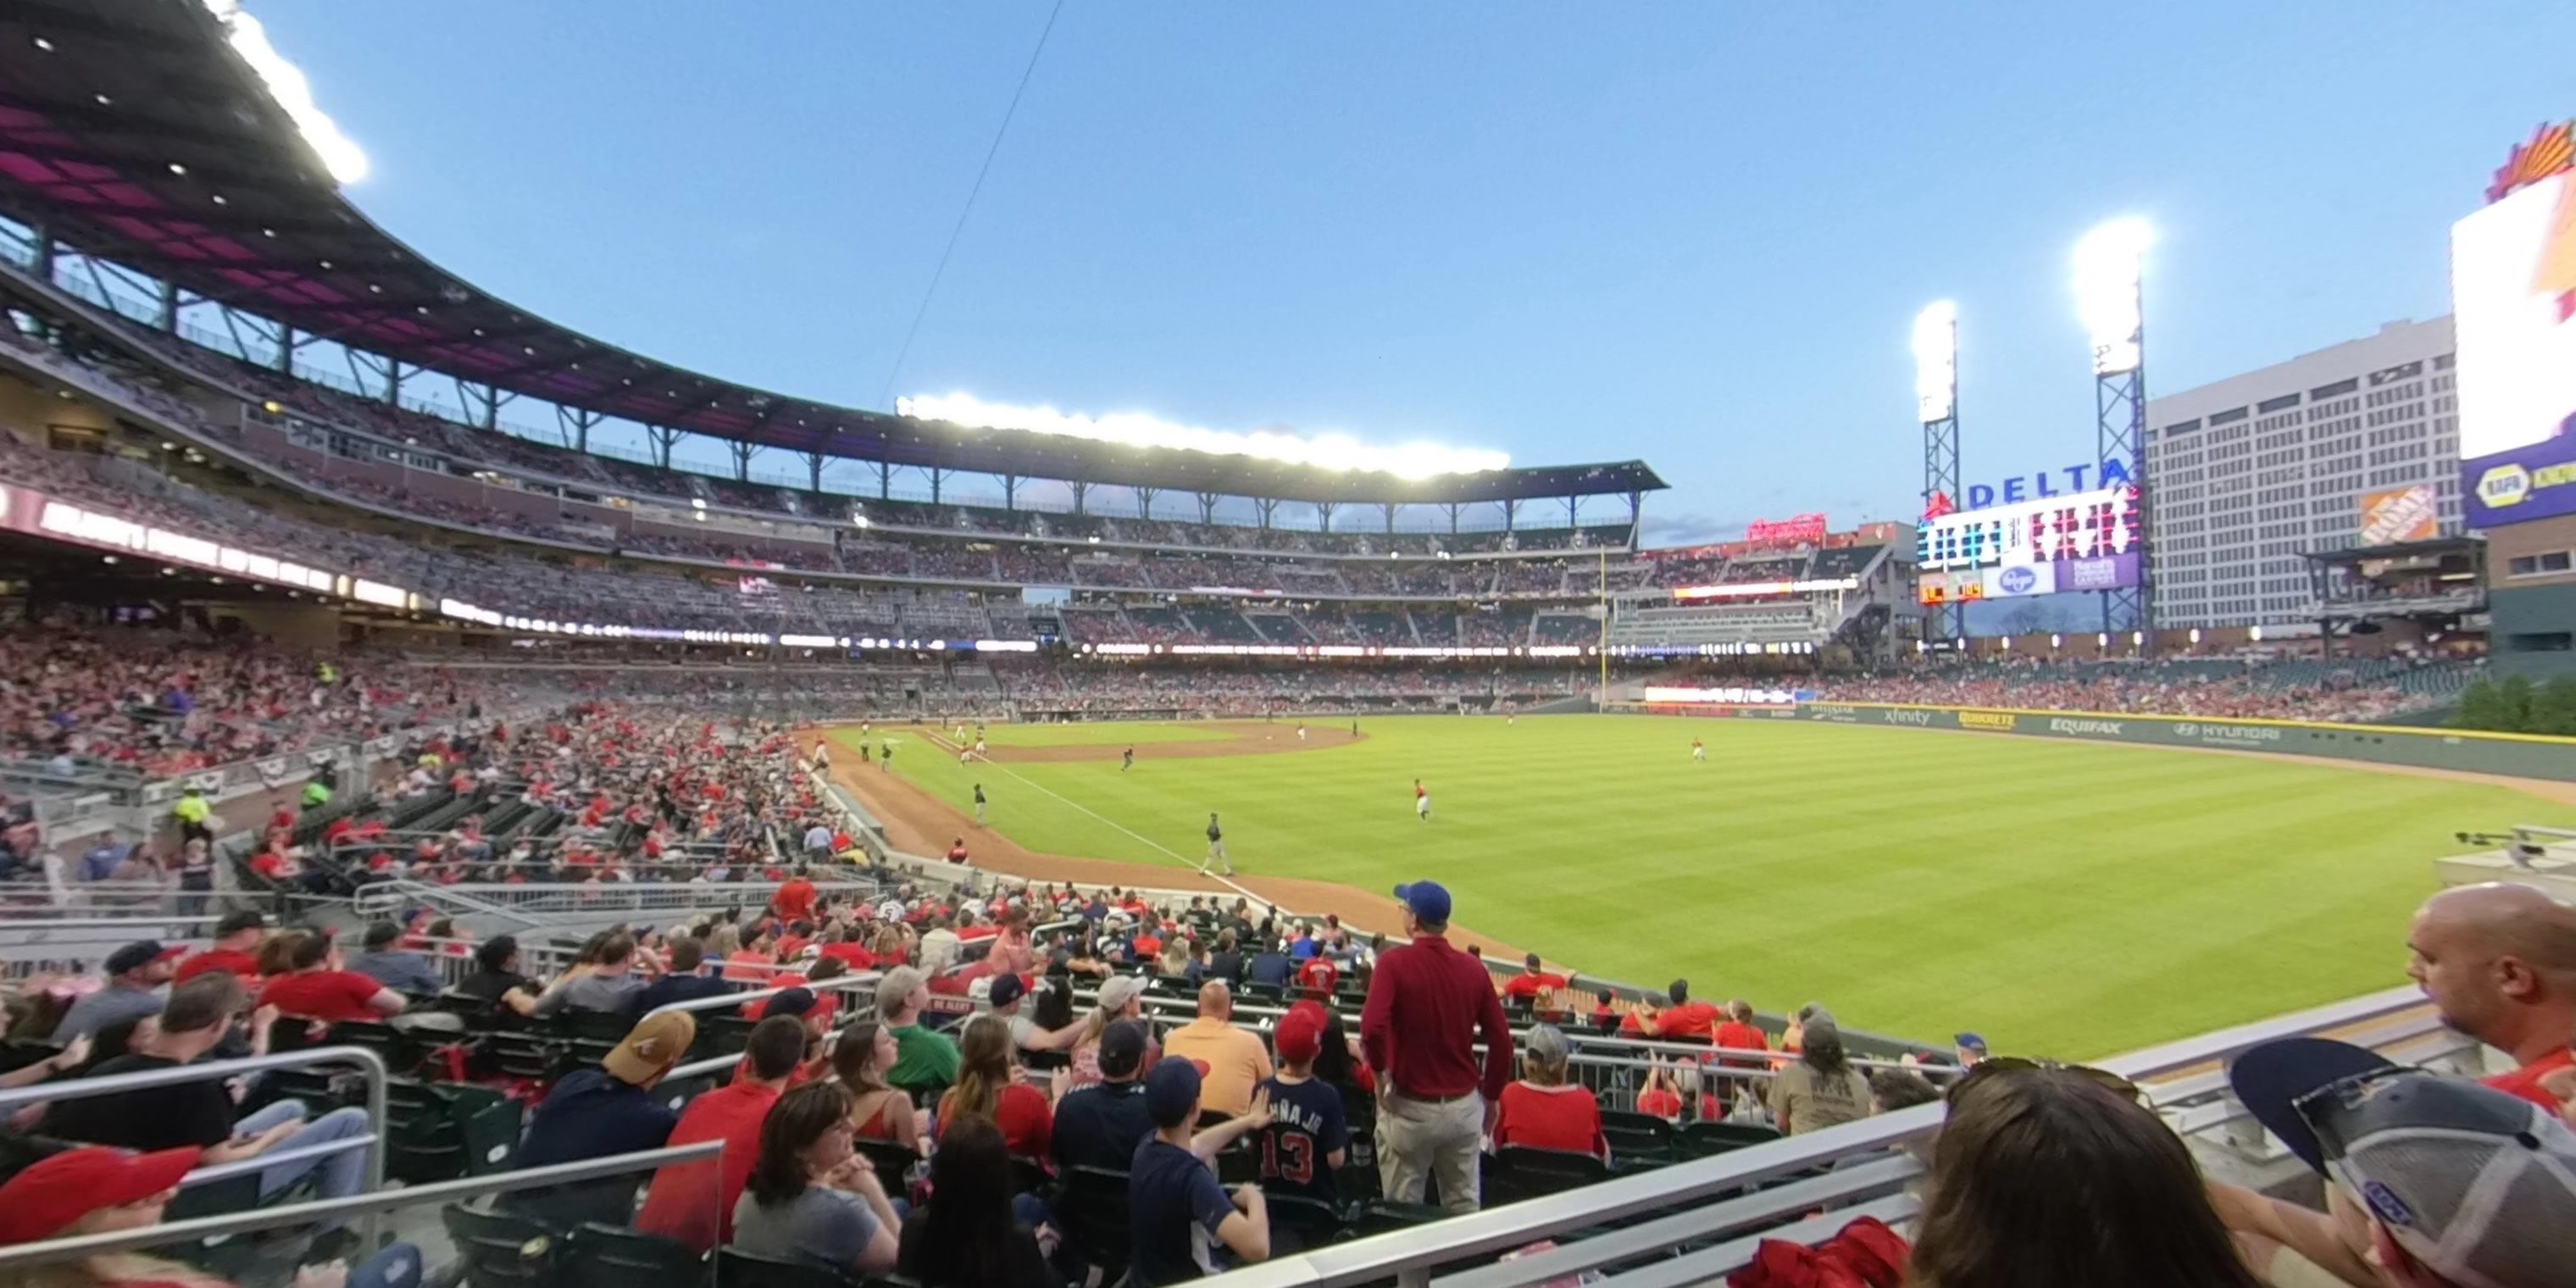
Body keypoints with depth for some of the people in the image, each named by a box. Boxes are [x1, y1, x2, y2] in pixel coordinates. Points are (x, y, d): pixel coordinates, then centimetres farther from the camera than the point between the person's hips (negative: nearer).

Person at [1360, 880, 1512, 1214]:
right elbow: (1501, 1041, 0)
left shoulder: (1394, 962, -14)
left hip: (1409, 1107, -3)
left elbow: (1372, 1027, -26)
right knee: (1464, 1208, 18)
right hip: (1464, 1107, 4)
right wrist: (1491, 1097, 13)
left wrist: (1380, 1072, -9)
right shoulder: (1473, 968, -3)